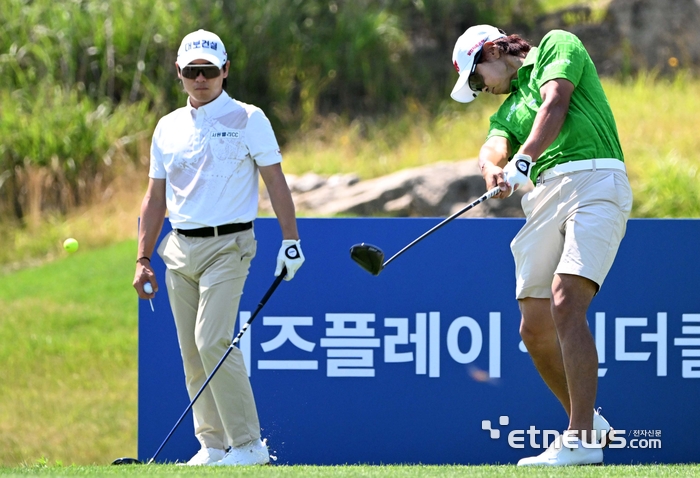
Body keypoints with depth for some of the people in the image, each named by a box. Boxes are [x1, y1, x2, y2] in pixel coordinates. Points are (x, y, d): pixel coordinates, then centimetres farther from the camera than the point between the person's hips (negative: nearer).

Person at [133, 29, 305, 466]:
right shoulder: (168, 128, 12)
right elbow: (156, 197, 16)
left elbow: (276, 182, -1)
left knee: (213, 341, -17)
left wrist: (290, 239, -8)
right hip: (180, 249, 6)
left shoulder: (248, 120, -1)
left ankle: (248, 444, -12)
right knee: (191, 350, 4)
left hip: (227, 245, -6)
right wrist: (143, 259, 11)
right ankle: (213, 443, 12)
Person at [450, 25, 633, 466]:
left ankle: (583, 441, -25)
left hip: (594, 181, -8)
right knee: (535, 330, 5)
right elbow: (494, 148, 6)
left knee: (565, 303, -22)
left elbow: (555, 105, -7)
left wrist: (523, 160, -21)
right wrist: (493, 168, -19)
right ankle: (587, 421, 24)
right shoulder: (508, 110, 28)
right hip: (545, 195, 8)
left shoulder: (558, 45, 11)